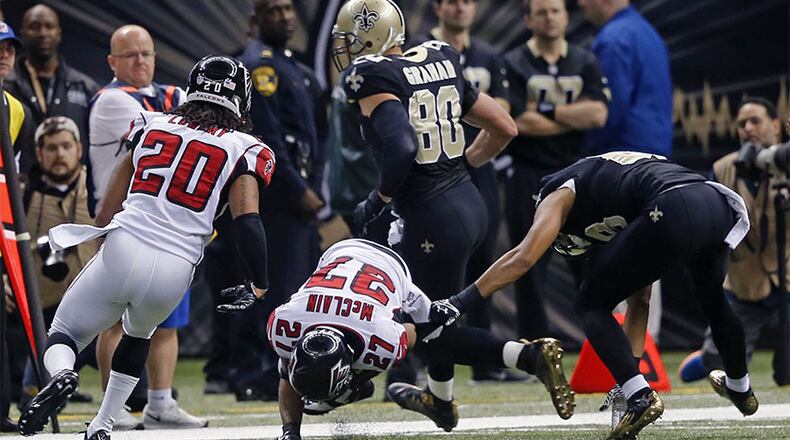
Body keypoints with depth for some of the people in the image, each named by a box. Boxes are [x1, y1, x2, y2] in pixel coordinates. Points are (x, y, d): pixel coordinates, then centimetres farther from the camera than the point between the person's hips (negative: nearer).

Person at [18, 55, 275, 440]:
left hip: (123, 251, 0)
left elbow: (109, 208, 16)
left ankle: (62, 376, -20)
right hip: (174, 273, 0)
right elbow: (247, 220, -7)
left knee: (63, 336, 16)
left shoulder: (152, 126, 14)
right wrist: (258, 285, 2)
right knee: (138, 333, 34)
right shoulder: (244, 150, 6)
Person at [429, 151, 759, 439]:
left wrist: (459, 302, 1)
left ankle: (640, 397, -7)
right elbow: (641, 296, 40)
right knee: (711, 297, 38)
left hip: (675, 212, -8)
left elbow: (523, 258, -1)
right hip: (721, 204, 8)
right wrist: (631, 363, 43)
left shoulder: (557, 195, 18)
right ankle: (739, 388, 60)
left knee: (592, 306, 10)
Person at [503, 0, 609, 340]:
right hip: (529, 178, -2)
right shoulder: (514, 65, 0)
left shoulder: (585, 64, 10)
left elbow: (598, 114, -5)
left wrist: (546, 112, -9)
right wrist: (576, 117, -5)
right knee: (529, 273, -1)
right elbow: (521, 122, -12)